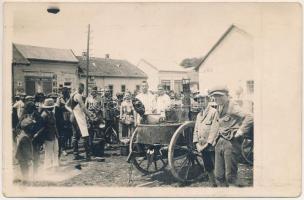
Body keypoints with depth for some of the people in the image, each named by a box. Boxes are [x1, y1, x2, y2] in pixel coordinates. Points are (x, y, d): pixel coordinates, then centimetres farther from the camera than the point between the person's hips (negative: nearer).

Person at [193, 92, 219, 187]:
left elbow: (214, 129, -14)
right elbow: (196, 130, 15)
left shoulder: (214, 112, -7)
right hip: (202, 146, 7)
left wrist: (208, 143, -17)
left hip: (211, 146, -7)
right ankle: (213, 185, 26)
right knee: (208, 168, 15)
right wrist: (196, 142, 2)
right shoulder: (199, 115, 16)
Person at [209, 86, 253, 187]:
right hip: (220, 141, 8)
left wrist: (241, 130, -18)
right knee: (219, 175, 11)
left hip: (231, 143, -8)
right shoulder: (219, 107, 12)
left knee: (230, 176, -2)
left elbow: (250, 117, -24)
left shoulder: (232, 106, -13)